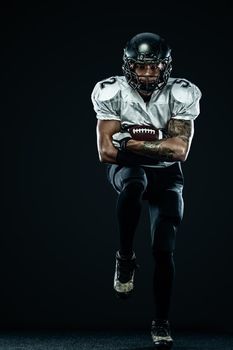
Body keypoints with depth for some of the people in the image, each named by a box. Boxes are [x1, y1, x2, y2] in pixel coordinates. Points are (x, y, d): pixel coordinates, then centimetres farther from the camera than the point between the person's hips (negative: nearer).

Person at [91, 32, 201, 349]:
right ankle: (125, 258, -15)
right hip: (125, 169, -1)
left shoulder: (182, 95, -15)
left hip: (166, 175, 1)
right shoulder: (111, 92, -16)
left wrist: (131, 142, -24)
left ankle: (161, 321, 11)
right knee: (134, 183, -38)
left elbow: (180, 150, -23)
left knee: (164, 249, -8)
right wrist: (158, 143, -19)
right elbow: (106, 152, -20)